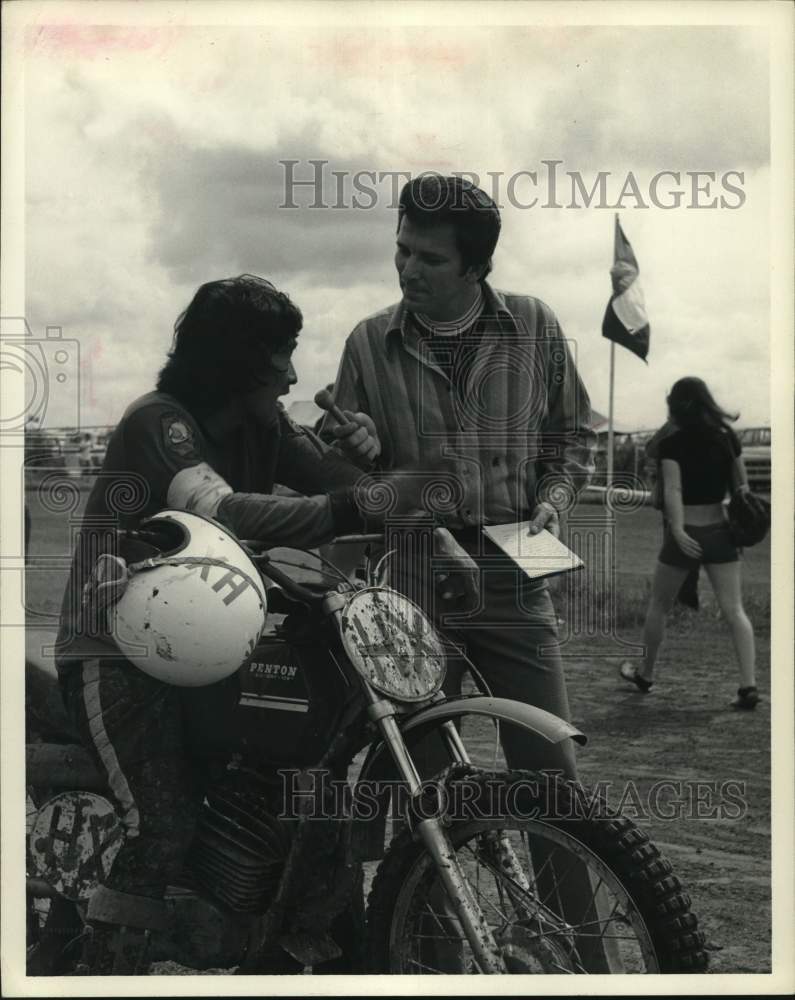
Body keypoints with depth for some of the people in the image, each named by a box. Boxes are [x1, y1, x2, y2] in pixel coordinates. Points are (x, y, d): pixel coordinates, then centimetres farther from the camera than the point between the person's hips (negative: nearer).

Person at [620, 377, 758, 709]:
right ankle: (748, 685, -14)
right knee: (734, 610, -2)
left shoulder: (672, 444, -11)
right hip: (720, 532, 3)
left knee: (659, 605, 16)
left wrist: (678, 532, -31)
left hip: (685, 535, -3)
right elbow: (742, 485, 8)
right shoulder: (727, 438, 2)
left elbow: (673, 490, -22)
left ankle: (645, 674, 32)